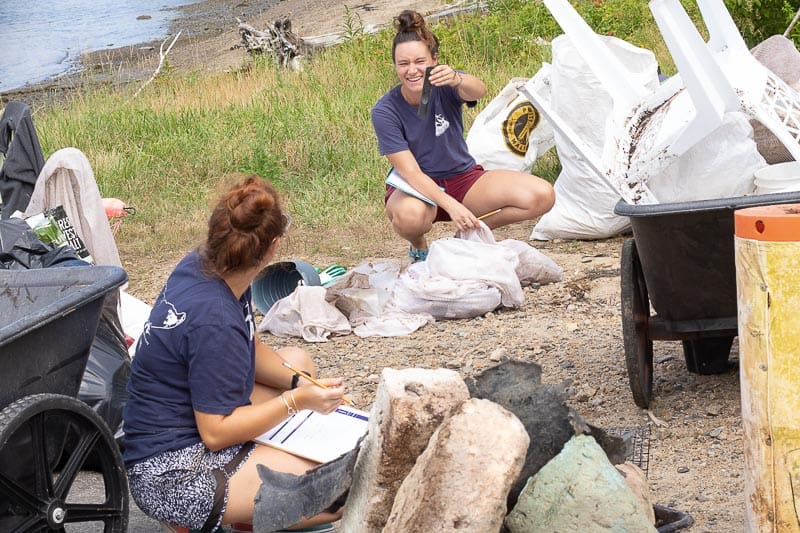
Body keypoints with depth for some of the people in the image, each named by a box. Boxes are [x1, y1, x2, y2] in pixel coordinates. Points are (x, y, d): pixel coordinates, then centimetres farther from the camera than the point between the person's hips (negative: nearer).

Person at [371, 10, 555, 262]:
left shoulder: (444, 85, -13)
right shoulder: (385, 111, -17)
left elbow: (478, 90, -38)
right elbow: (410, 171, -23)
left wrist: (456, 79, -62)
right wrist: (451, 205, -36)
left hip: (462, 177, 3)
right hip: (417, 188, -3)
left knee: (542, 196, -18)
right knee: (410, 215, -42)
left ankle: (471, 232, 5)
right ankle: (419, 247, -4)